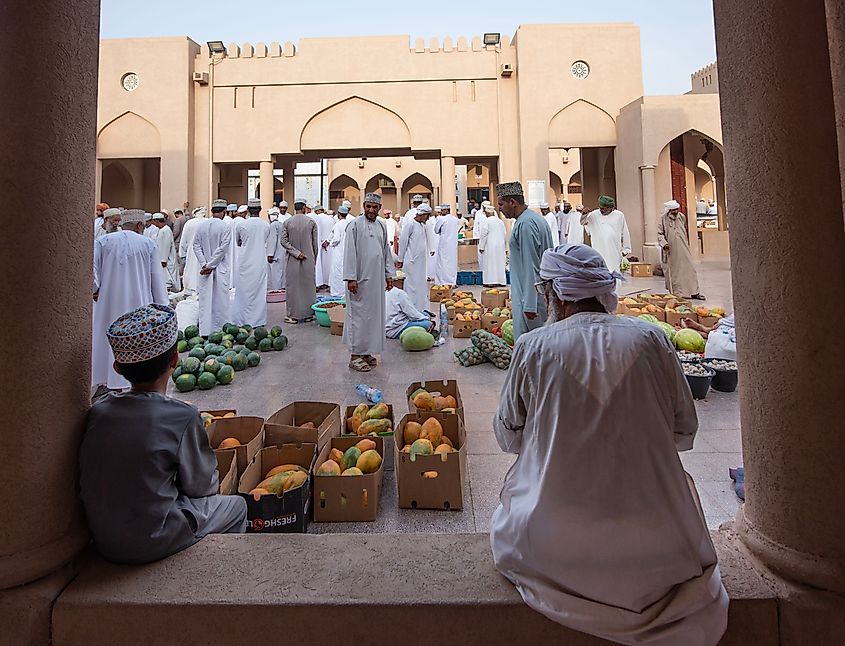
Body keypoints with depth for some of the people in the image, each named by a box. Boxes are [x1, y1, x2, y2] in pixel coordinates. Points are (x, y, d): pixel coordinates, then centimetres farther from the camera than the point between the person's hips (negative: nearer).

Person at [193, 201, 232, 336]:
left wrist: (204, 264, -3)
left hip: (204, 268, 4)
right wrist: (210, 265, -9)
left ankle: (205, 331, 9)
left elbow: (196, 245, 1)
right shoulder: (226, 226, -10)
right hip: (221, 269, -3)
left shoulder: (202, 225, 3)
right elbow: (222, 248, -14)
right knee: (221, 300, 5)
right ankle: (220, 329, 10)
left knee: (205, 300, 7)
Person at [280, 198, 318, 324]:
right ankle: (308, 314, 13)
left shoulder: (287, 222, 0)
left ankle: (293, 315, 8)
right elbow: (315, 243, 1)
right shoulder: (311, 222, -2)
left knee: (293, 287, 6)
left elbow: (283, 241, -7)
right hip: (309, 260, 0)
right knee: (308, 286, 7)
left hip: (292, 261, 0)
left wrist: (296, 252, -9)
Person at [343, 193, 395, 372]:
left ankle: (367, 351, 21)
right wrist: (351, 278, -17)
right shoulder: (355, 225, -7)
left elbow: (386, 251, 18)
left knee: (374, 314, 10)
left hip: (377, 279, 7)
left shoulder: (381, 226, 12)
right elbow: (349, 253, -11)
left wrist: (389, 274, 14)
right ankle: (355, 355, 4)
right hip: (360, 280, -7)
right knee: (358, 315, -3)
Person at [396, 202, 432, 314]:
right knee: (412, 285, -3)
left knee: (422, 285, 11)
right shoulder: (410, 225, -11)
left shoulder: (423, 226, 13)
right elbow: (402, 242, -9)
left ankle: (423, 309, 19)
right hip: (412, 261, -8)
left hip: (421, 261, 8)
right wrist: (400, 260, -7)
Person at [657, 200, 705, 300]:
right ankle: (676, 293, 11)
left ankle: (694, 292, 5)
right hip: (671, 250, -4)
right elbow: (660, 234, -5)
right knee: (673, 272, 2)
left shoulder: (682, 217, 8)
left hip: (683, 249, 4)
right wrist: (664, 243, -21)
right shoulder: (663, 218, -5)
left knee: (689, 269, 1)